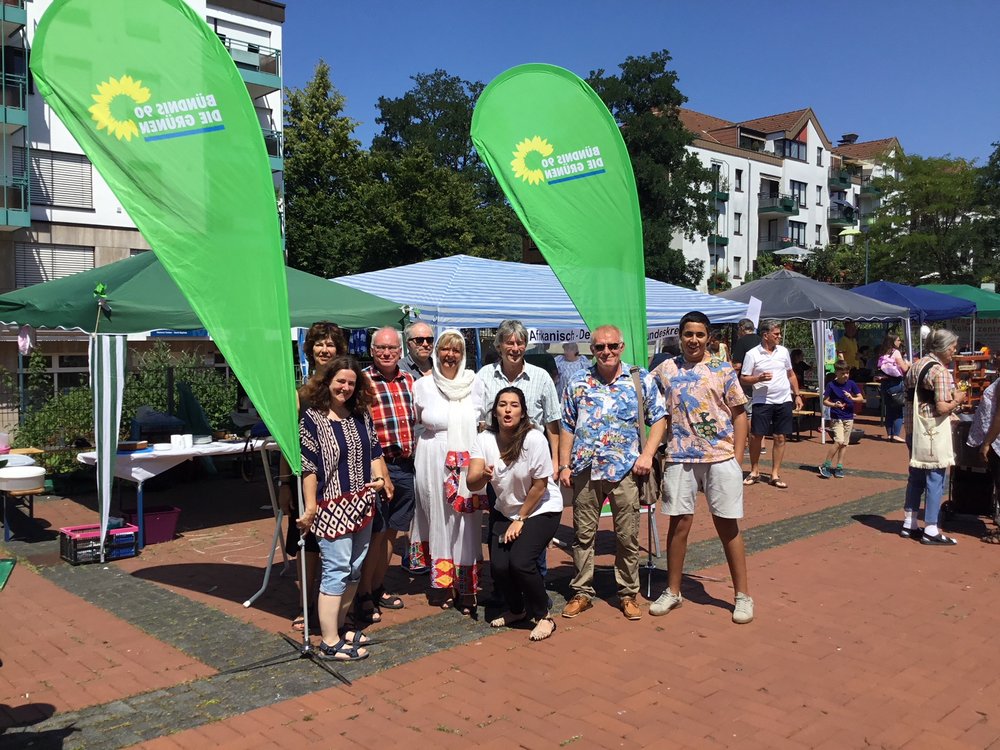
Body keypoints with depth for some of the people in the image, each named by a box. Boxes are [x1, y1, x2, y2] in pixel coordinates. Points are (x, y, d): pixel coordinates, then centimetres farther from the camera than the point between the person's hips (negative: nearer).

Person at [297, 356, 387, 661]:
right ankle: (329, 643, 2)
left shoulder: (362, 414, 9)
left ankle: (339, 626, 28)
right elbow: (308, 466, -12)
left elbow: (374, 450, 18)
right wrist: (310, 506, -14)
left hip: (361, 504, 7)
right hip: (332, 507, -7)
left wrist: (379, 477, 0)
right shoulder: (312, 418, -10)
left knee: (354, 569, 13)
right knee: (336, 570, -6)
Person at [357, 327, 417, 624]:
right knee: (375, 532, -2)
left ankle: (377, 587, 28)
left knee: (392, 531, 14)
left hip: (406, 466, 6)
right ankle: (363, 595, 11)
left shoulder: (409, 381, 12)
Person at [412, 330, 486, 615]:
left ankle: (466, 587, 5)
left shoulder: (474, 383, 5)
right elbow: (415, 420, 15)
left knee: (467, 523, -1)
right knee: (440, 520, 3)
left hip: (467, 462, 0)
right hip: (434, 461, 0)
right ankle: (446, 585, 14)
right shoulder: (423, 386, 4)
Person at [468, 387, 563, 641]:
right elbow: (472, 484, -17)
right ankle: (516, 610, 22)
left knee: (520, 561, -21)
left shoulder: (534, 439, -22)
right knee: (499, 565, -9)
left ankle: (543, 616, 3)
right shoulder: (484, 439, -10)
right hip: (505, 511, 4)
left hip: (541, 510, -4)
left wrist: (520, 520, -10)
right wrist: (484, 476, -40)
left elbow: (539, 486, -16)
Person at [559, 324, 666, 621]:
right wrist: (564, 466, 4)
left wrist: (647, 454, -8)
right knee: (583, 534, 9)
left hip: (625, 471, -1)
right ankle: (582, 593, 21)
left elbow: (658, 418, 4)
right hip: (585, 470, 2)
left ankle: (628, 594, 20)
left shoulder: (642, 379, 3)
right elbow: (567, 427, 10)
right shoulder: (578, 383, 7)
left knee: (628, 536, 5)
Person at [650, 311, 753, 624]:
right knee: (679, 522, 6)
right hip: (679, 458, 2)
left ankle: (743, 595, 16)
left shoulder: (723, 369, 1)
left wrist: (737, 457, -4)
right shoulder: (666, 369, 6)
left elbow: (739, 415, 2)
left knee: (727, 525, 4)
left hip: (720, 457, -1)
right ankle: (672, 591, 20)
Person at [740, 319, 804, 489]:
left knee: (780, 438, 4)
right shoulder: (752, 354, -5)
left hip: (784, 401, 4)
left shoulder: (783, 351, 8)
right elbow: (743, 379, -4)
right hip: (762, 402, -3)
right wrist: (759, 378, -21)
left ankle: (775, 475, 12)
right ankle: (755, 472, 14)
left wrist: (797, 395, 14)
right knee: (755, 436, -3)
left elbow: (791, 374, 18)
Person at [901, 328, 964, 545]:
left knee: (916, 477, 16)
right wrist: (958, 400, -2)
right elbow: (943, 407, -20)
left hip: (913, 429, 9)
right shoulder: (940, 371, -15)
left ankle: (909, 524, 23)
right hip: (933, 432, -9)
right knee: (935, 479, 0)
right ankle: (930, 531, 5)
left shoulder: (916, 366, 11)